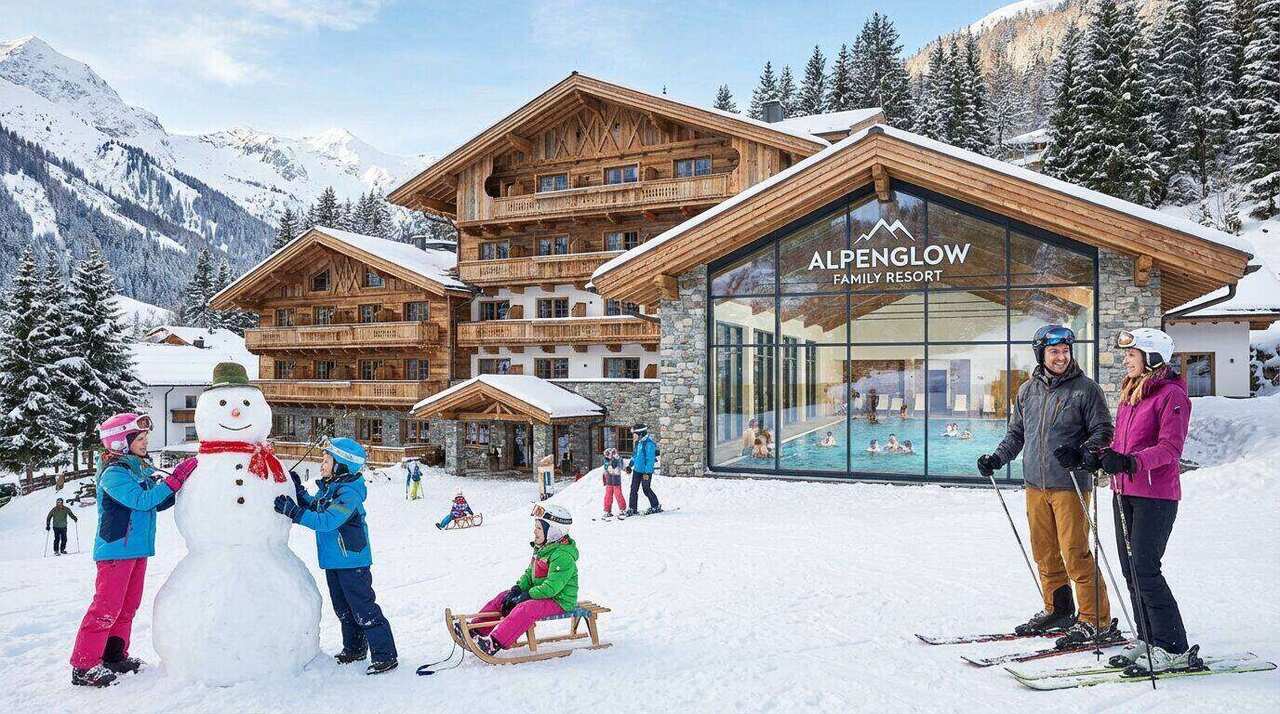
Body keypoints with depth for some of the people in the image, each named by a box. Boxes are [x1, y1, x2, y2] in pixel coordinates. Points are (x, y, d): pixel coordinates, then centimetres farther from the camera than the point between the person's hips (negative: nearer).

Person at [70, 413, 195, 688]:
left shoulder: (140, 470, 11)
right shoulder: (113, 473, -16)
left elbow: (157, 503, 14)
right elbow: (141, 500, -26)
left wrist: (182, 482, 2)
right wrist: (174, 480, -26)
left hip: (137, 549, 9)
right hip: (115, 549, -9)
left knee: (128, 606, 15)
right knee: (106, 608, -8)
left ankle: (115, 656, 26)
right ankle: (83, 667, -2)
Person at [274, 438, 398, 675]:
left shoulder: (349, 494, -22)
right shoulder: (326, 488, 6)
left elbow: (326, 521, -30)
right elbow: (313, 507, 18)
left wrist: (293, 511, -30)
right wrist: (298, 490, 6)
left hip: (353, 561, -9)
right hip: (333, 560, 9)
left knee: (363, 609, -6)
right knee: (343, 609, 20)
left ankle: (386, 656, 1)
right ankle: (354, 649, 35)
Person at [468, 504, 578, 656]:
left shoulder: (563, 556, -21)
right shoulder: (542, 548, 11)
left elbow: (552, 587, -27)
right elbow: (530, 573, 16)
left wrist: (528, 595, -23)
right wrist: (518, 588, -1)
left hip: (559, 600, -10)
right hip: (539, 593, 10)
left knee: (525, 608, -34)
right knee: (502, 597, 5)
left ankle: (495, 642, -44)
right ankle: (477, 629, 0)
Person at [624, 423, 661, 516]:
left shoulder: (648, 443, -19)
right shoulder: (638, 442, 8)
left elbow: (650, 459, -21)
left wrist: (647, 472, -23)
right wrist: (630, 465, 20)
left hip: (646, 471, -8)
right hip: (637, 470, 8)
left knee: (646, 489, 0)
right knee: (634, 489, 6)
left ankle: (656, 507, 16)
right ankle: (632, 509, 12)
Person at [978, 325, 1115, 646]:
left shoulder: (1085, 388, -3)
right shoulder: (1027, 391, 10)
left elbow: (1103, 431, -4)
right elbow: (1016, 433, 20)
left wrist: (1083, 453, -22)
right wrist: (997, 458, 6)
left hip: (1069, 485, -5)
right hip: (1035, 485, 5)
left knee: (1075, 554, -6)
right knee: (1044, 553, 12)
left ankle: (1096, 620, 5)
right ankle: (1057, 609, 27)